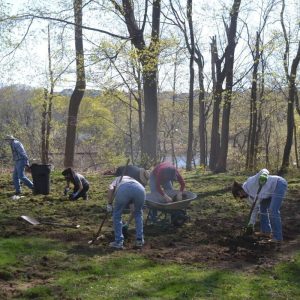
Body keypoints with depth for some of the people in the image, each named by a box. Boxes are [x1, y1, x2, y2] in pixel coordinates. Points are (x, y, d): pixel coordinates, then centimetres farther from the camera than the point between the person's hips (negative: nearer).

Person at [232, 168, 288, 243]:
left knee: (273, 211, -13)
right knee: (263, 207, 19)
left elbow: (263, 171, -17)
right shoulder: (250, 194, 13)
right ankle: (266, 231, 27)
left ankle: (277, 237, -7)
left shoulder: (249, 184, -14)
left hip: (279, 184, -11)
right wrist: (251, 223, 25)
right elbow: (255, 208, 21)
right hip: (274, 189, 11)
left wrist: (264, 175, -39)